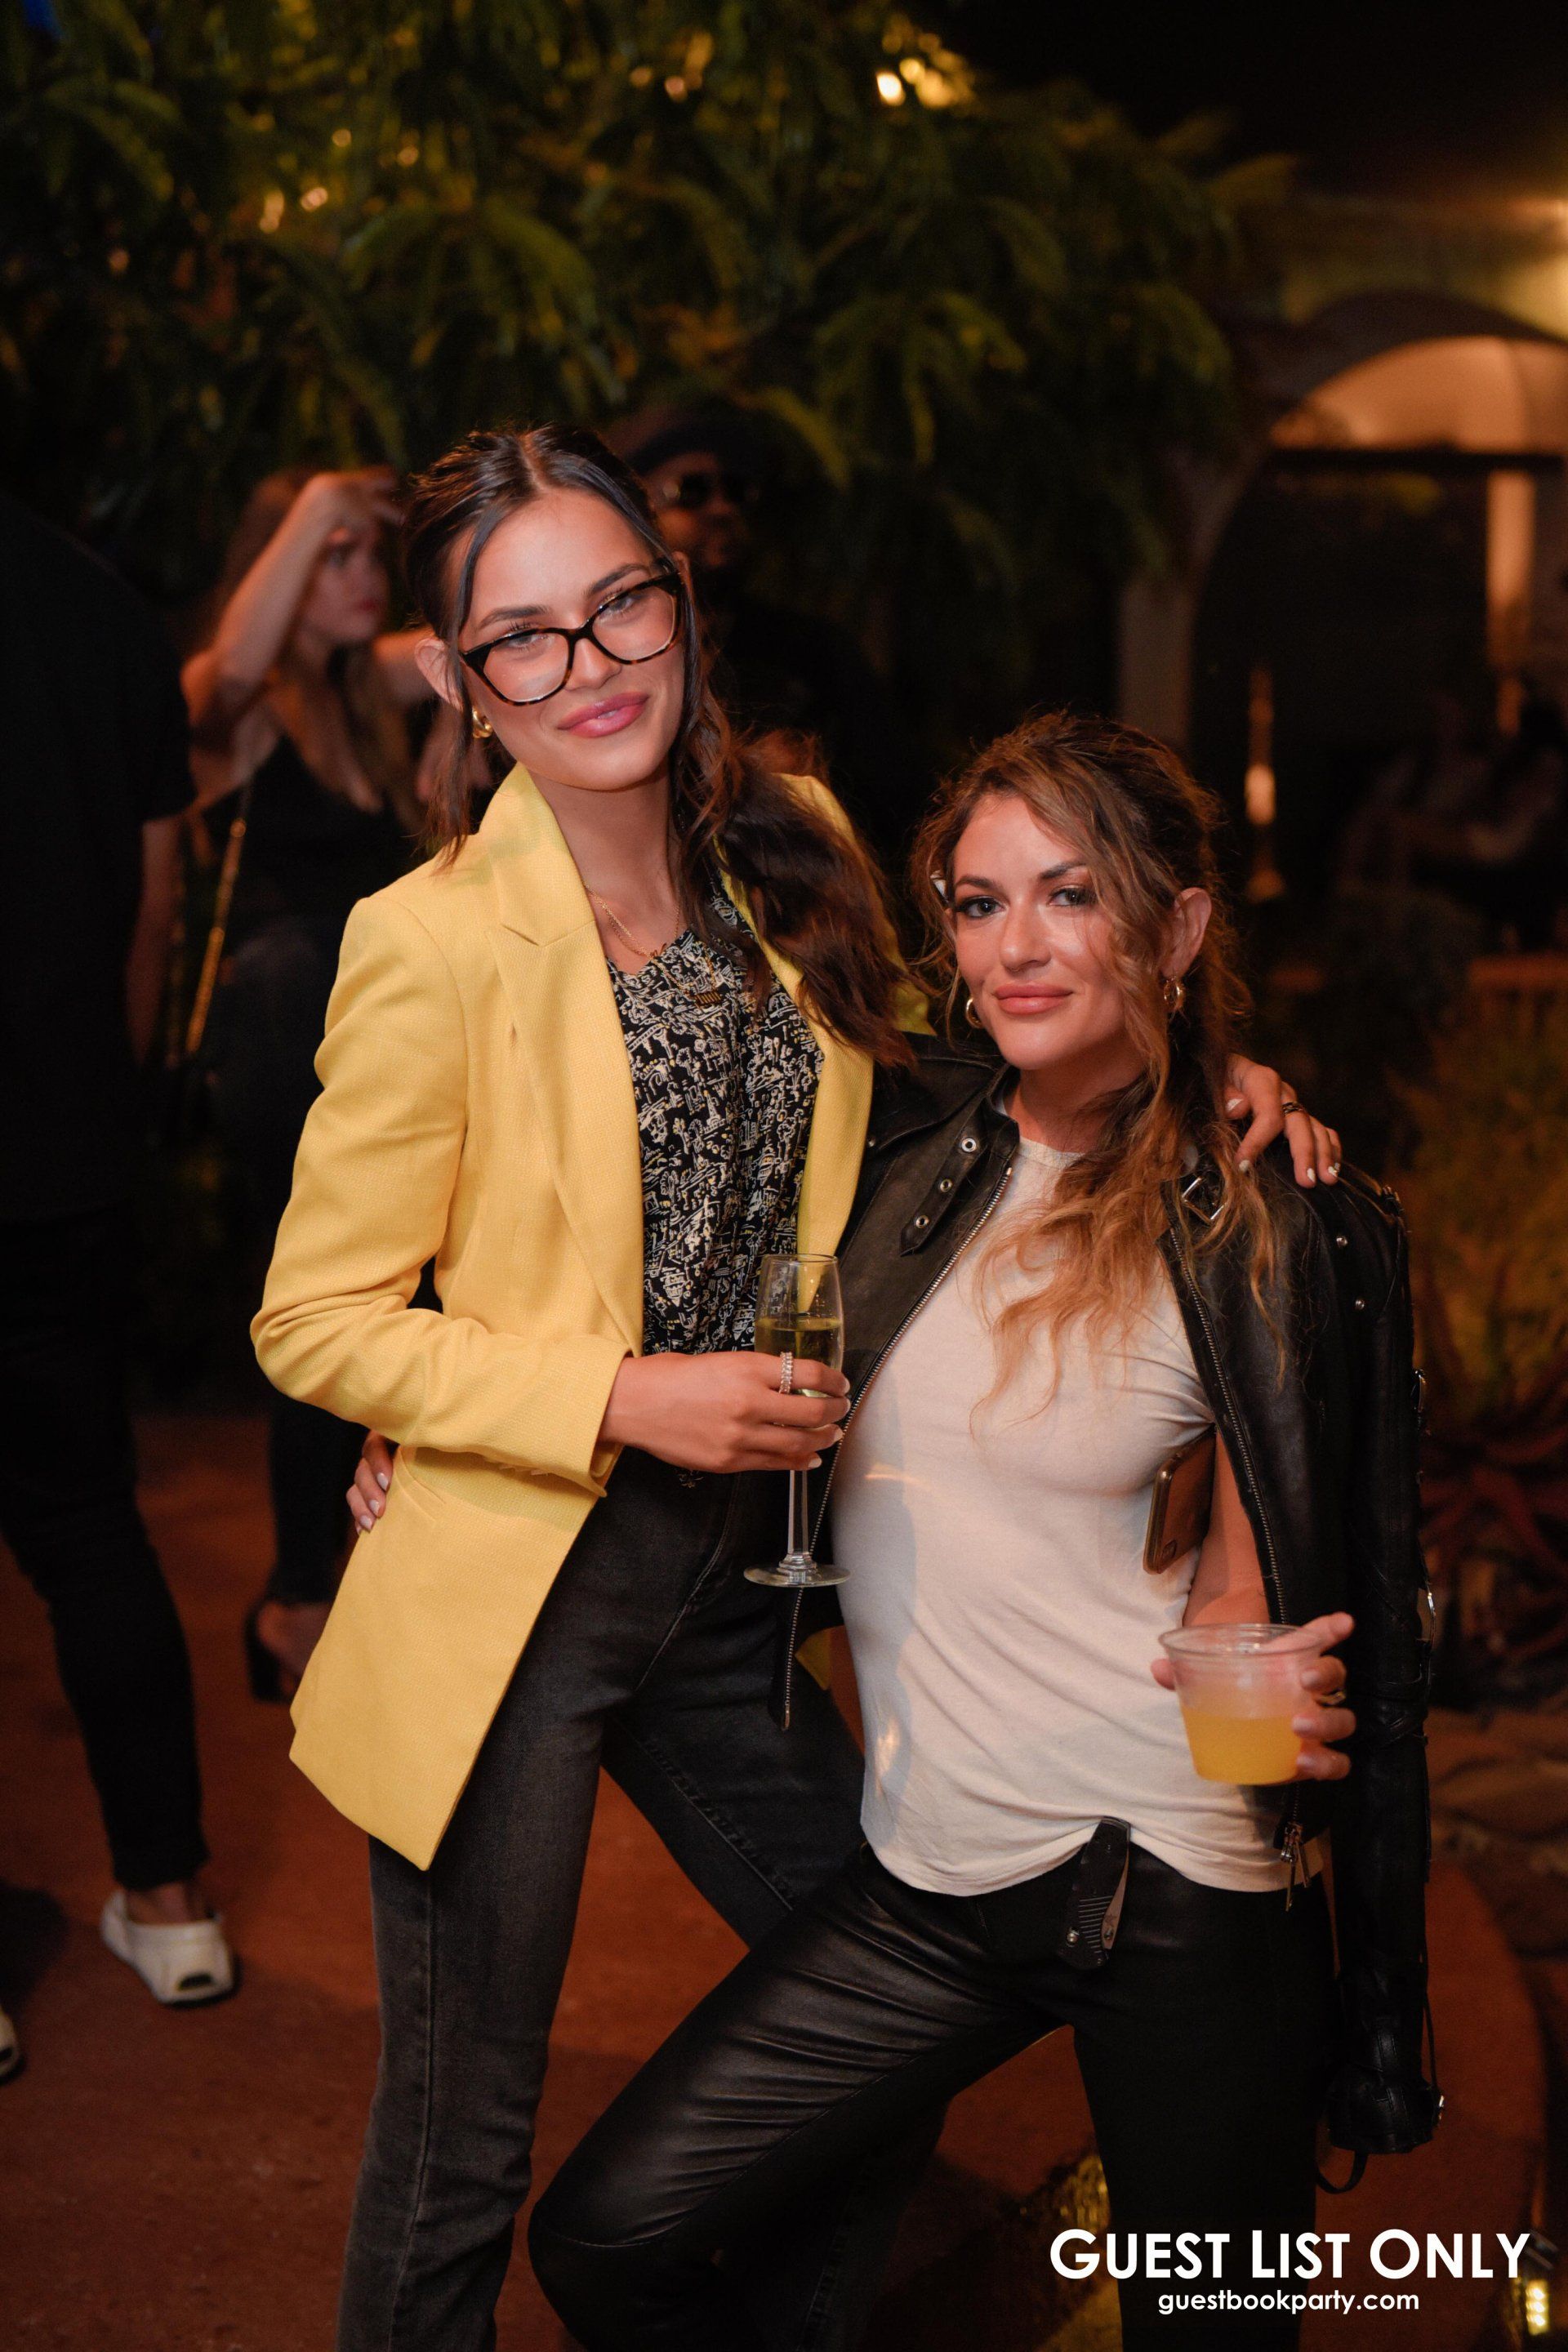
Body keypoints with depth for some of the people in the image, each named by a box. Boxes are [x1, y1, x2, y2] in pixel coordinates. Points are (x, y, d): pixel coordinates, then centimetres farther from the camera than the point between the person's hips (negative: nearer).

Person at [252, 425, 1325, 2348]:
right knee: (459, 2157, 9)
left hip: (728, 1578, 6)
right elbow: (315, 1323, -11)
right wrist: (628, 1399, -21)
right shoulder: (434, 944, -17)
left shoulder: (790, 852, 0)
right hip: (510, 1597, -6)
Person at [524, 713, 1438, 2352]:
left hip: (1178, 1889, -3)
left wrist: (1247, 1674, -12)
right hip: (929, 1877, 4)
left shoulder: (1280, 1235, -8)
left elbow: (1253, 1569, 4)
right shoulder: (898, 1146, 2)